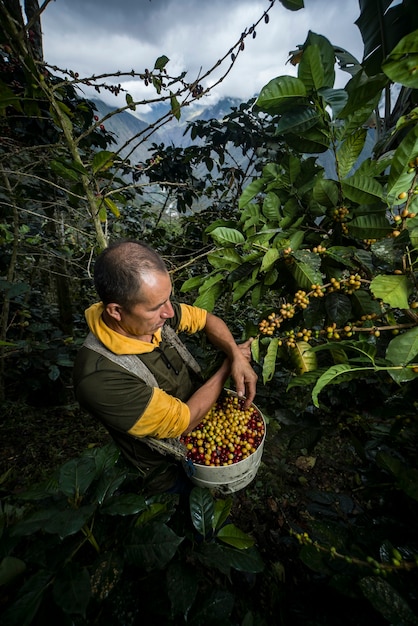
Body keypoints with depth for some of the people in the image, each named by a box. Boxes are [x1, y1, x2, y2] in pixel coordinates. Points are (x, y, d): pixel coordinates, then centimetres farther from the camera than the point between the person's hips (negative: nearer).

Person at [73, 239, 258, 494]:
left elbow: (207, 319, -7)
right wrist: (228, 366, -21)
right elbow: (183, 421, -29)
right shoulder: (100, 379, -39)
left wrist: (236, 355, -24)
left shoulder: (152, 312, -23)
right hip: (174, 472, -4)